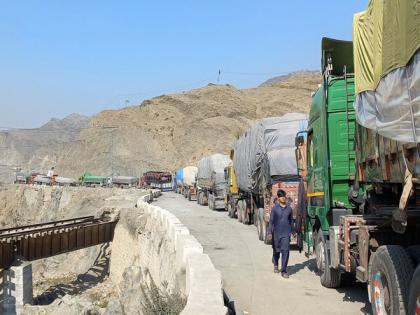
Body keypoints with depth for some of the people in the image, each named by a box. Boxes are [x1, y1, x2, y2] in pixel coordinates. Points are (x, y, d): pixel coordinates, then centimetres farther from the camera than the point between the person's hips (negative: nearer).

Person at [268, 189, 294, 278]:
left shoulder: (289, 208, 5)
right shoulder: (275, 208, -2)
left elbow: (290, 220, 14)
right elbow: (271, 221, -1)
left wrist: (291, 231, 16)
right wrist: (270, 232, -8)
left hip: (286, 234, 1)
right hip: (276, 233, -1)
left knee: (285, 251, -8)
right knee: (276, 250, 14)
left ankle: (283, 271, -4)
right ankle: (276, 265, 41)